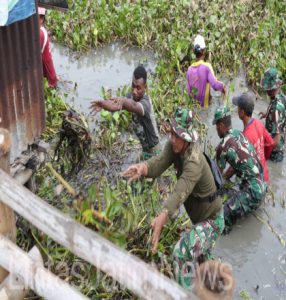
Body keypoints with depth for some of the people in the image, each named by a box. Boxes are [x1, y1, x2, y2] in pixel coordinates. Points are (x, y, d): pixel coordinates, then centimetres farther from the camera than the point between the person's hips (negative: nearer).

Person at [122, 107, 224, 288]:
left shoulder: (194, 162, -37)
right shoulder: (174, 145, -15)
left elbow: (180, 193, -51)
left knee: (184, 252, -27)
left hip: (212, 220, -9)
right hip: (198, 216, 9)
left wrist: (163, 217, -67)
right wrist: (143, 168, -52)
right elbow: (160, 162, -29)